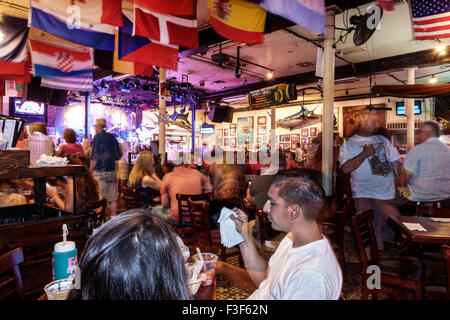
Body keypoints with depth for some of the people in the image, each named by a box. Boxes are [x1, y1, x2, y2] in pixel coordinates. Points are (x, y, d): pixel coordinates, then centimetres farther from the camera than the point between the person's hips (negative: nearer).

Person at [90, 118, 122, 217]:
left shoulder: (97, 137, -7)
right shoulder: (112, 137, 9)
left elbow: (94, 157, -13)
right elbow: (118, 156, 11)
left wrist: (91, 170, -6)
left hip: (100, 171, -5)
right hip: (111, 171, 5)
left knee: (99, 198, 1)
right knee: (113, 198, 10)